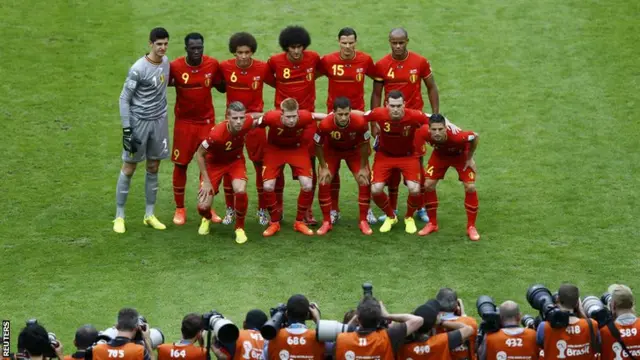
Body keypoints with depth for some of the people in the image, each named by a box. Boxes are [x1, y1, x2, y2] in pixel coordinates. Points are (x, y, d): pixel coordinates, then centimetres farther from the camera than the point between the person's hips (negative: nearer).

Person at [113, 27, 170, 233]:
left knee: (153, 168, 12)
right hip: (139, 122, -6)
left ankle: (150, 215, 20)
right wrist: (126, 129, -17)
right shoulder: (139, 69, -17)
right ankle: (119, 216, 9)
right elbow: (124, 99, -14)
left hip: (159, 121, 6)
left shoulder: (165, 62, 3)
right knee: (129, 169, 1)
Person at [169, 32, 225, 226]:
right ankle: (180, 208, 16)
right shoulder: (175, 67, -14)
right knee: (180, 164, 3)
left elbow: (221, 87, 5)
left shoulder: (212, 64, -8)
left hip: (207, 121, 2)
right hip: (184, 122, -1)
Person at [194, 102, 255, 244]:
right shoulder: (216, 134, -38)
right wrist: (206, 181, -16)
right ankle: (207, 219, 34)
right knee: (203, 206, -8)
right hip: (215, 163, -2)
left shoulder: (247, 122, -29)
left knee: (241, 191, -28)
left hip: (236, 161, 2)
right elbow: (199, 154, -19)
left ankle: (240, 228, 0)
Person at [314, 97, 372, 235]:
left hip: (354, 150, 0)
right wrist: (324, 167, -13)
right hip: (331, 150, 0)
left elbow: (364, 144, -17)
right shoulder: (325, 124, -37)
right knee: (323, 183, -10)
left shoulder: (360, 122, -37)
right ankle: (326, 222, 5)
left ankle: (363, 221, 5)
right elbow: (318, 145, -16)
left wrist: (363, 168, -12)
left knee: (364, 182, -9)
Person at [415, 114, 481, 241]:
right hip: (440, 154, 3)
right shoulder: (424, 132, -39)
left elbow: (475, 137, -26)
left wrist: (470, 158, -14)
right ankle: (432, 223, 13)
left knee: (470, 187, -12)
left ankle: (471, 227, 5)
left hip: (461, 155, -3)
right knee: (428, 185, -6)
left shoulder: (456, 136, -46)